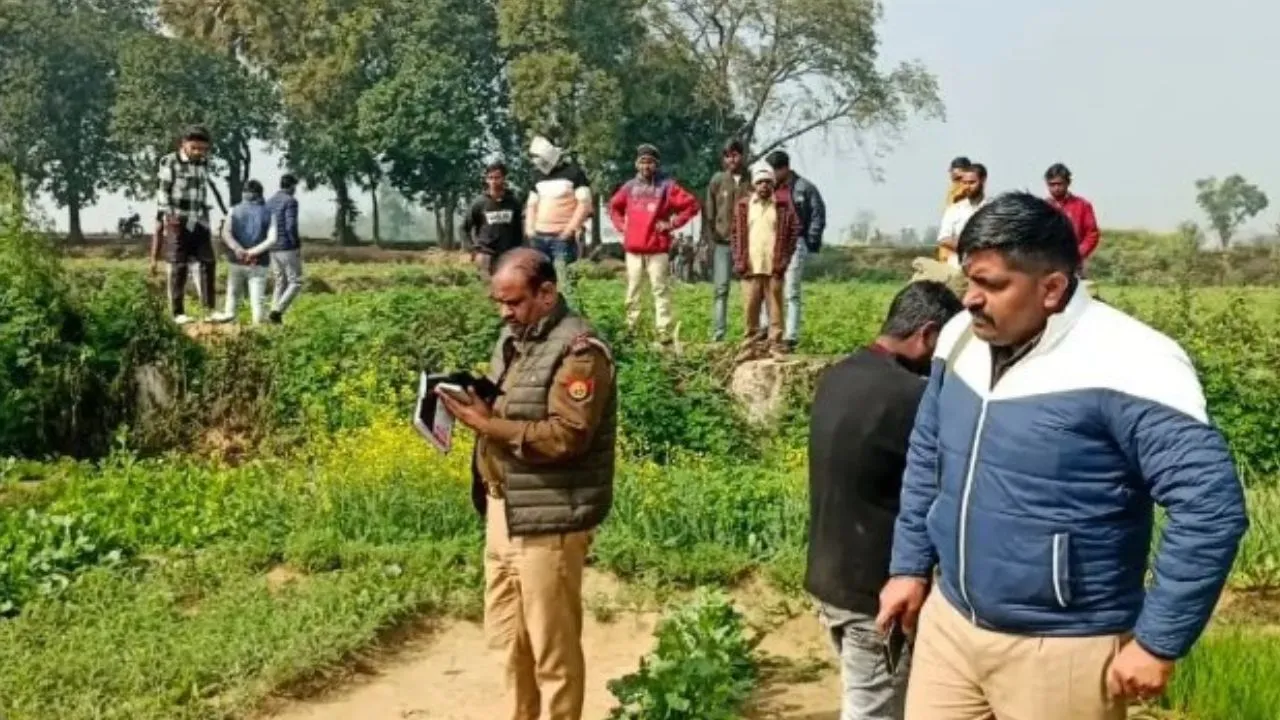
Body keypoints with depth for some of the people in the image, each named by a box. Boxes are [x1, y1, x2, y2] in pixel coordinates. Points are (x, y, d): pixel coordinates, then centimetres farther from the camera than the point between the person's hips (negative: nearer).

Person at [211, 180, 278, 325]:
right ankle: (259, 322, -1)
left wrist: (238, 249, -20)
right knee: (258, 296, 1)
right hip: (259, 263, -1)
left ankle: (229, 313, 30)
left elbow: (226, 233, -13)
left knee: (233, 290, 20)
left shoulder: (235, 210, 2)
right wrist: (253, 252, -17)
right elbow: (272, 239, -14)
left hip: (236, 260, 1)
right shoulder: (269, 213, 0)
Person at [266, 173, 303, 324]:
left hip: (273, 249, 8)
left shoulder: (270, 202, 14)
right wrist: (297, 244, -12)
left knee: (279, 284, 12)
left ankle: (275, 315, 5)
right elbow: (291, 226, -22)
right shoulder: (290, 201, -12)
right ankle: (277, 311, -16)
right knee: (295, 283, -1)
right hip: (288, 248, -8)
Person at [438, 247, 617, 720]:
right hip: (502, 509, 9)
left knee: (552, 645, 2)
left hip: (547, 518, -9)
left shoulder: (579, 351, -16)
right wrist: (473, 405, 5)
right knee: (508, 634, 19)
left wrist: (487, 424, -23)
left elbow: (566, 436, -24)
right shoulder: (512, 339, 13)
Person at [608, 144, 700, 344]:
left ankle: (664, 331, -5)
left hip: (658, 249, -4)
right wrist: (621, 225, 13)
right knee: (632, 290, 9)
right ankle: (630, 327, 17)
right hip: (633, 248, 4)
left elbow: (692, 205, -3)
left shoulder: (667, 185, -2)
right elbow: (614, 206, 27)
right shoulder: (630, 186, 10)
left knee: (660, 290, -5)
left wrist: (672, 223, -6)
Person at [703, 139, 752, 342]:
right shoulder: (717, 180, 5)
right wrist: (708, 240, 0)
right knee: (721, 288, 0)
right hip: (722, 242, 1)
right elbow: (708, 212, 6)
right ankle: (718, 333, 1)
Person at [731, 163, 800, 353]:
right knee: (751, 305, 3)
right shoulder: (743, 206, 9)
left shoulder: (784, 205, 3)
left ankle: (776, 343, 6)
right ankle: (751, 340, 12)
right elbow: (736, 234, 8)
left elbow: (794, 232, 3)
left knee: (775, 305, 1)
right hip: (750, 267, 1)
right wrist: (739, 262, 0)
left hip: (774, 267, -1)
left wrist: (784, 259, -4)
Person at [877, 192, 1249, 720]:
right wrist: (910, 565, 14)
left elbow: (1210, 504, -21)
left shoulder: (1123, 366, -21)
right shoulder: (961, 339, 1)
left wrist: (1159, 641, -18)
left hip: (1061, 649, -6)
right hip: (948, 623, 6)